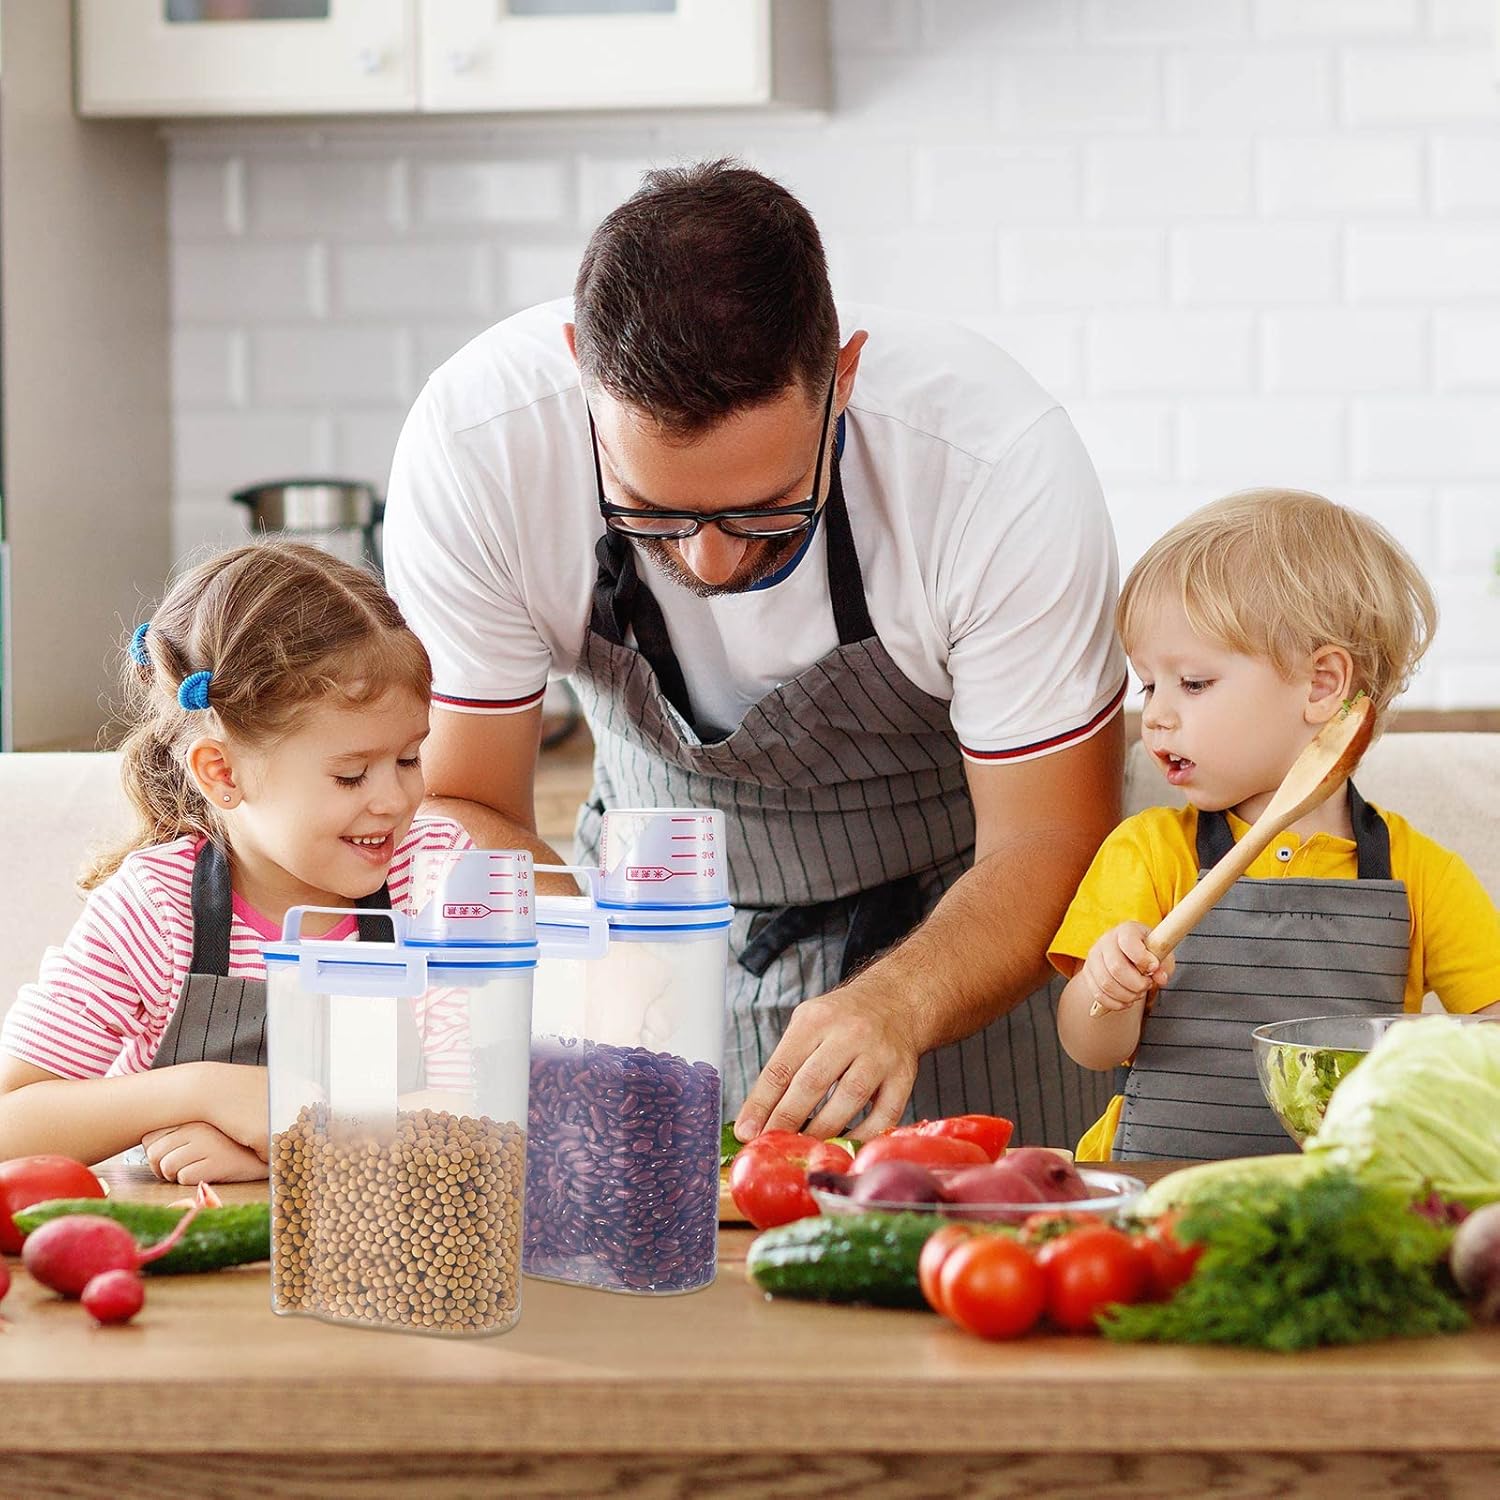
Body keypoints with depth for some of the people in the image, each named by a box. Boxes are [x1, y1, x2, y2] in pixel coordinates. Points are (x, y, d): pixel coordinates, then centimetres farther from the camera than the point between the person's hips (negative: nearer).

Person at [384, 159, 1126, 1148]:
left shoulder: (1000, 459, -31)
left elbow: (1048, 846, -21)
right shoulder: (473, 444, -27)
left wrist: (898, 1003, -40)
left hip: (957, 922, -1)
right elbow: (455, 808, -16)